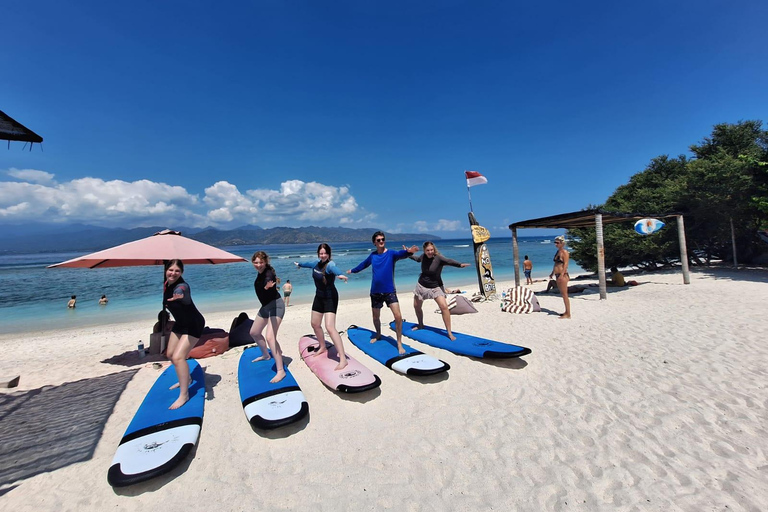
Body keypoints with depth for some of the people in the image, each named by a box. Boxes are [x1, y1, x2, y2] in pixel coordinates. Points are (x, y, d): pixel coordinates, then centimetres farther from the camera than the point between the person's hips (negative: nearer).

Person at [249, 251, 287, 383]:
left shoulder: (268, 273, -25)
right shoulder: (260, 272, 2)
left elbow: (268, 280, -51)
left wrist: (268, 286, -71)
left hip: (275, 305, -10)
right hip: (265, 306, 10)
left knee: (270, 337, -23)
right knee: (254, 332, 23)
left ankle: (280, 371, -20)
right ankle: (265, 355, 47)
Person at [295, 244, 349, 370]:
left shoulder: (330, 264, -22)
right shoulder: (316, 263, 2)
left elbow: (335, 269, -48)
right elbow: (308, 264, 26)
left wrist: (340, 275, -71)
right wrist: (299, 264, 46)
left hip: (330, 298, -8)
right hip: (319, 297, 9)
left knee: (330, 327, -20)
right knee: (315, 324, 20)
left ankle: (343, 359, -17)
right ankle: (323, 347, 44)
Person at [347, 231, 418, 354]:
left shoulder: (391, 254, -8)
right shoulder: (372, 255, 4)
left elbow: (400, 254, -32)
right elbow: (364, 264, 24)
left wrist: (408, 251, -55)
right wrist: (353, 270, 39)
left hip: (390, 291, -4)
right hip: (375, 292, 4)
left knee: (398, 316, -14)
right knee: (375, 317, 17)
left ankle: (399, 344, 2)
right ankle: (378, 335, 46)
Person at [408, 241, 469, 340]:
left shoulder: (438, 258, -23)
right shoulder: (423, 256, -7)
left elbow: (449, 261, -43)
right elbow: (417, 259, 18)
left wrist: (460, 265, -62)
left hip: (435, 287, -5)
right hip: (421, 285, 5)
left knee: (444, 307, -22)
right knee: (416, 306, 17)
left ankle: (449, 333, -12)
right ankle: (420, 325, 43)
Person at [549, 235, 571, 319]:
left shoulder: (564, 252, -10)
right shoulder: (558, 252, 16)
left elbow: (565, 264, -17)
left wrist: (562, 274, -25)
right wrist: (552, 273, 22)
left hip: (563, 275, -9)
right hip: (558, 275, 9)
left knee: (565, 294, -5)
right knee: (563, 294, 14)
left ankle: (568, 314, 1)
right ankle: (566, 312, 22)